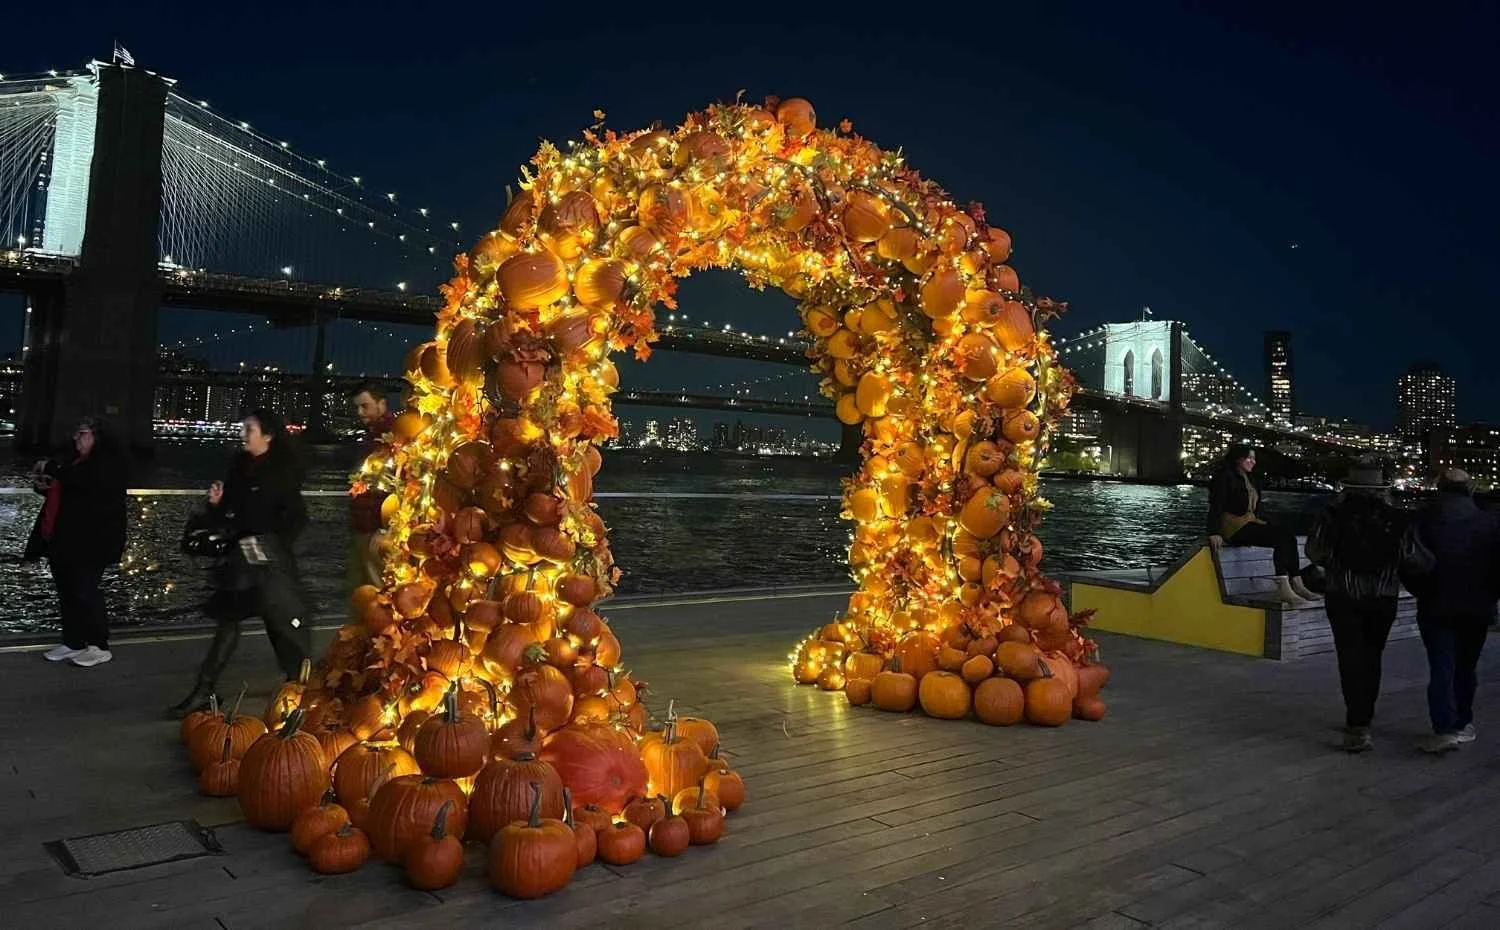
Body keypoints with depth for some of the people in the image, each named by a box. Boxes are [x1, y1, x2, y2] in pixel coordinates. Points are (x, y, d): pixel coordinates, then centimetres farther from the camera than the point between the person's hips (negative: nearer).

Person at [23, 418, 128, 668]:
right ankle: (73, 643, 19)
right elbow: (63, 492, 29)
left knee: (85, 592, -7)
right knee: (67, 593, 10)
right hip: (64, 539, 9)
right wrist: (43, 486, 7)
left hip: (91, 542, -9)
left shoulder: (111, 461, -8)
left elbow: (88, 481, -26)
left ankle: (99, 647, 2)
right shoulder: (77, 460, 19)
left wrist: (51, 469, -16)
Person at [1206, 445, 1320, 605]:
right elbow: (1216, 506, -15)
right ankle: (1283, 588, -33)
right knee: (1280, 538, -25)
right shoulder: (1225, 477, -5)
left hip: (1249, 522, 8)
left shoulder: (1248, 479, 22)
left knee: (1289, 536, -12)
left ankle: (1297, 584, -17)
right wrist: (1214, 533, -25)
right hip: (1233, 526, -8)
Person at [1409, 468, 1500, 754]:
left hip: (1436, 606, -2)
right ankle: (1463, 724, 24)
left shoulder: (1424, 518, -5)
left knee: (1441, 668, -3)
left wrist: (1421, 593, 12)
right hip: (1477, 608, 2)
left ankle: (1445, 728, -13)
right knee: (1466, 667, 16)